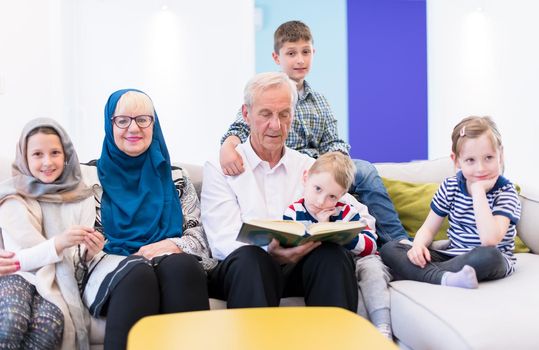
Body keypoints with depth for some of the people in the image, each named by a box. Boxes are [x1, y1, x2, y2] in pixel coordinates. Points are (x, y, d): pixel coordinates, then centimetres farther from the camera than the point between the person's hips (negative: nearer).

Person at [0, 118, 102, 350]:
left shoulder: (82, 197, 5)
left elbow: (77, 260, 6)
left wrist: (89, 251, -19)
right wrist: (59, 243, -26)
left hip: (59, 280, 2)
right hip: (19, 275, -1)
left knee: (50, 323, -33)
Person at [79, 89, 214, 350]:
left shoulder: (175, 178, 20)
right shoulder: (91, 176, 15)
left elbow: (199, 236, 14)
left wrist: (171, 245, -9)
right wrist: (135, 258, -11)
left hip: (176, 269, 2)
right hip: (110, 270, -1)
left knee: (181, 266, -35)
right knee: (138, 274, -38)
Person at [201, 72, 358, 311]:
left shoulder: (310, 168, 20)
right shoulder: (219, 168, 7)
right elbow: (224, 240, -6)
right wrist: (268, 251, -28)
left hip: (298, 267, 3)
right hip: (243, 268, -3)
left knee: (334, 255, -29)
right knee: (250, 257, -37)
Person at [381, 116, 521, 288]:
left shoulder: (506, 192, -11)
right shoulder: (450, 186, 3)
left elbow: (489, 240, -28)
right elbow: (428, 229, 6)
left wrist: (478, 190, -25)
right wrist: (418, 245, -18)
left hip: (492, 263, -5)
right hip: (452, 255, 5)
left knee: (488, 256, -42)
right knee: (389, 249, -12)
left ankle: (418, 273, -29)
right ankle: (446, 278, -35)